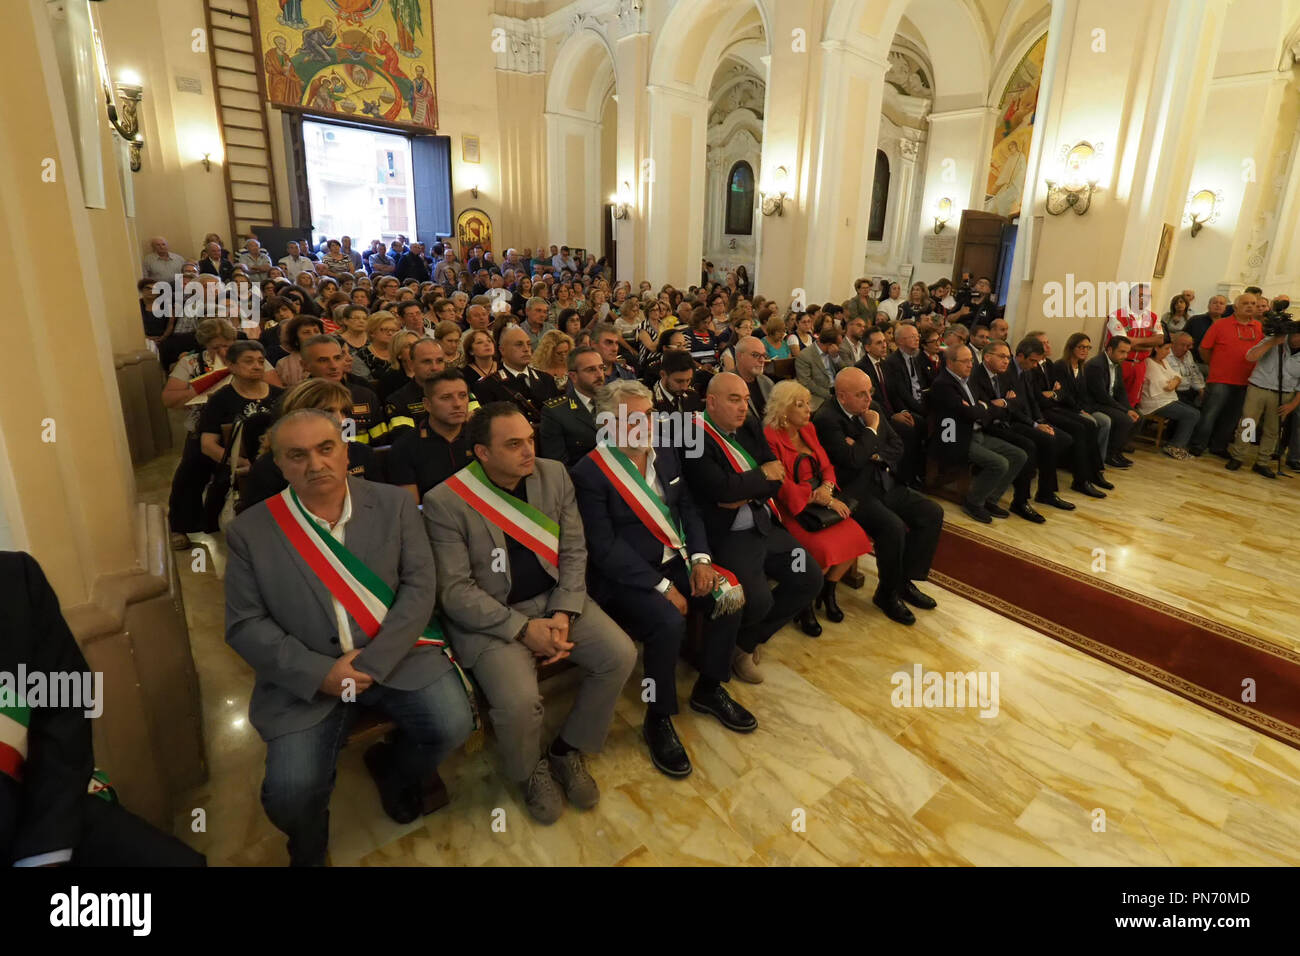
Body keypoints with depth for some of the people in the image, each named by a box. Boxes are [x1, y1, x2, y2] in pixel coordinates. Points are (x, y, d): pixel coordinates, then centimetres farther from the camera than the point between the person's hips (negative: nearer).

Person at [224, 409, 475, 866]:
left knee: (452, 724, -19)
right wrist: (319, 673, -15)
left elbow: (420, 588, -6)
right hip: (306, 676, 0)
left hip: (396, 654, 1)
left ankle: (392, 767, 18)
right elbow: (244, 624, -2)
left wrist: (372, 662, -16)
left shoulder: (394, 504, -1)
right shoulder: (250, 530, -1)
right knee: (289, 791, -16)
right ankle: (309, 850, 23)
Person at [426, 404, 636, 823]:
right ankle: (531, 772, 12)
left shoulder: (554, 474, -1)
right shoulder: (445, 502, -13)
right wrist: (523, 629, -20)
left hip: (555, 600, 5)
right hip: (488, 616, -4)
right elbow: (456, 590, -13)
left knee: (620, 655, -14)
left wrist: (563, 615, -12)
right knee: (519, 701, -26)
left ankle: (568, 750, 12)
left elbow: (573, 551, 2)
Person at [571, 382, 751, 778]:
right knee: (668, 623, -30)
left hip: (675, 560, 7)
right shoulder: (589, 473, -15)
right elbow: (605, 547, -18)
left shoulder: (665, 452, 6)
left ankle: (709, 689, 12)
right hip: (626, 576, -6)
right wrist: (661, 586, -21)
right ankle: (658, 721, -4)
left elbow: (687, 507, 9)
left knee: (728, 597, -12)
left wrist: (700, 558, -8)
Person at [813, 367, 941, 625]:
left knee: (933, 514, -5)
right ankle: (886, 594, -4)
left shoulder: (873, 409, 10)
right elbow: (853, 459, -24)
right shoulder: (826, 419, -14)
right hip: (857, 493, -8)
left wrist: (873, 454, -8)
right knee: (893, 527, -29)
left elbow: (898, 447, 13)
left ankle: (905, 581, 8)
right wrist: (871, 429, -10)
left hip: (888, 485, 8)